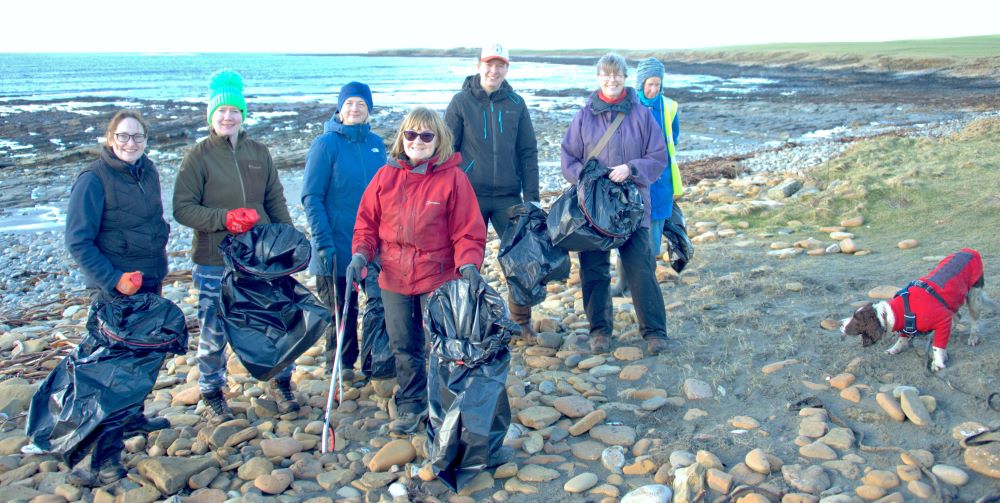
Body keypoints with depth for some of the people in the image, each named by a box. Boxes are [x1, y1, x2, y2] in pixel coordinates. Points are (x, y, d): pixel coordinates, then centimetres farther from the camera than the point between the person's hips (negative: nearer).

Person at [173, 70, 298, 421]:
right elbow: (182, 209, -7)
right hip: (215, 263, -3)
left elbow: (276, 202, 13)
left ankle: (281, 383, 29)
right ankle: (212, 392, 28)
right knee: (214, 330, 8)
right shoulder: (198, 157, -4)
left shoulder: (259, 153, 8)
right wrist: (224, 218, -20)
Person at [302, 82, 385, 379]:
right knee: (341, 307, 7)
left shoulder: (376, 143, 6)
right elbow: (312, 197, -11)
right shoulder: (326, 144, -9)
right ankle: (342, 365, 25)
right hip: (339, 244, -4)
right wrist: (323, 242, -18)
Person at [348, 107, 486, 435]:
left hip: (438, 278, -3)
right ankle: (411, 407, 31)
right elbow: (367, 221, 8)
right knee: (404, 346, 14)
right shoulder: (386, 175, 2)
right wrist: (361, 254, -7)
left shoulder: (453, 178, -7)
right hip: (394, 278, 3)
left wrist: (468, 264, -22)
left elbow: (468, 230, -7)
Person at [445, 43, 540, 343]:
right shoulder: (461, 102, -1)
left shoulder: (516, 103, 5)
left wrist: (531, 195, 0)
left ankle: (522, 321, 19)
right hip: (470, 196, -2)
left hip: (508, 196, 2)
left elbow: (528, 152, 6)